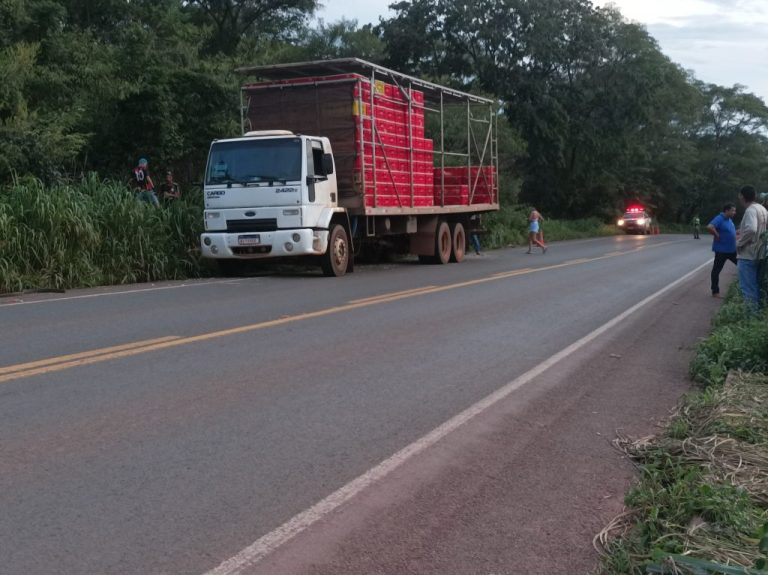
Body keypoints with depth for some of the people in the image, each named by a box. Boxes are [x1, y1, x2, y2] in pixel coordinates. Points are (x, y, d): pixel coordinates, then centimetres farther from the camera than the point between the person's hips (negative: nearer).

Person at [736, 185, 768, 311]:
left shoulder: (750, 210, -18)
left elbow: (751, 230, -31)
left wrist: (739, 242, -18)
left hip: (747, 255, -9)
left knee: (747, 287, -4)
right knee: (755, 286, 16)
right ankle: (756, 310, 22)